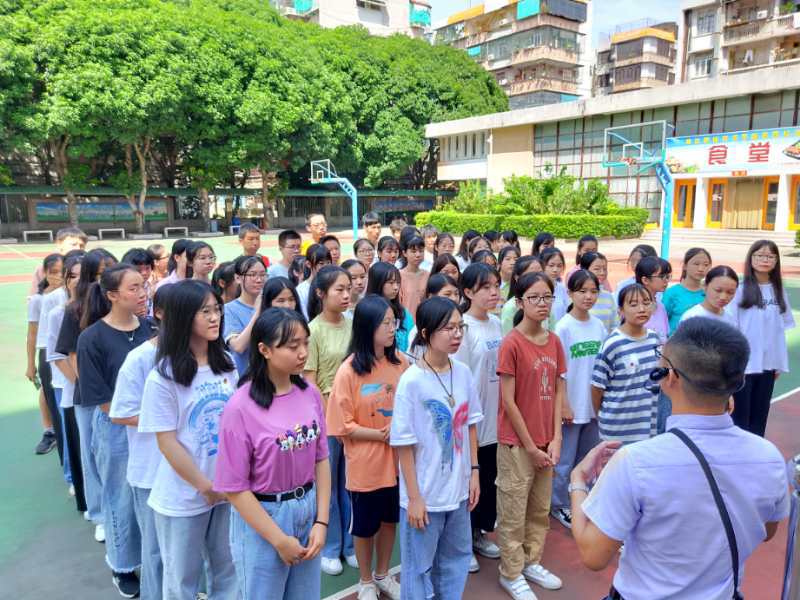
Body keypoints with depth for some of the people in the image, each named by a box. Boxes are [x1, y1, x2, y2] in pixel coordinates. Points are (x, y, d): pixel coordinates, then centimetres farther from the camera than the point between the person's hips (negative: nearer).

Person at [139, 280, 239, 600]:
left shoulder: (227, 364, 0)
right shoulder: (163, 377, -16)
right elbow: (167, 443, -14)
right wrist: (206, 487, -11)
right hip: (184, 496, -4)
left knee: (226, 571, 18)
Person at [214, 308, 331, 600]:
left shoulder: (310, 394, -6)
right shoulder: (241, 407, -20)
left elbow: (321, 460, 2)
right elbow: (234, 486, -15)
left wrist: (321, 522, -3)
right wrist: (279, 539, -11)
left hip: (308, 509, 5)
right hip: (261, 516, -4)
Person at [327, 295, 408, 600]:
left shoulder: (400, 363, -6)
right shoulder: (349, 371, -18)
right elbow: (342, 426, -15)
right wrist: (381, 434, -21)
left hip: (396, 460, 4)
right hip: (365, 463, -4)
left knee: (390, 519, 21)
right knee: (365, 526, 16)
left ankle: (383, 574, 45)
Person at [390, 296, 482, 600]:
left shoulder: (463, 372, -3)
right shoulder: (412, 381, -19)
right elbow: (404, 444, -15)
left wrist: (474, 471, 7)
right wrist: (414, 496, -13)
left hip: (458, 488, 6)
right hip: (425, 492, -5)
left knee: (456, 558, 22)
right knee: (420, 565, 12)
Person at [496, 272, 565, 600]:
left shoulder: (554, 342, 3)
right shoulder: (511, 344, -17)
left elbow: (558, 392, 6)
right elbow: (508, 401, -16)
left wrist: (556, 439, -1)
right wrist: (530, 447, -11)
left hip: (546, 442, 6)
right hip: (516, 443, -6)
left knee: (541, 509, 20)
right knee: (513, 512, 9)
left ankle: (532, 562, 38)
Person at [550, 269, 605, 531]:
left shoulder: (599, 326, 2)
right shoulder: (563, 327, -12)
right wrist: (564, 406, -12)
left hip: (594, 406, 5)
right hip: (571, 405, -5)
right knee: (565, 461, 7)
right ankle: (559, 505, 24)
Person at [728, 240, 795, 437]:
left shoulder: (779, 291, 6)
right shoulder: (740, 289, -10)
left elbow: (780, 330, 9)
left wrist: (780, 363, 8)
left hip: (768, 363, 5)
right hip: (742, 362, -5)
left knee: (760, 414, 13)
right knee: (739, 414, 4)